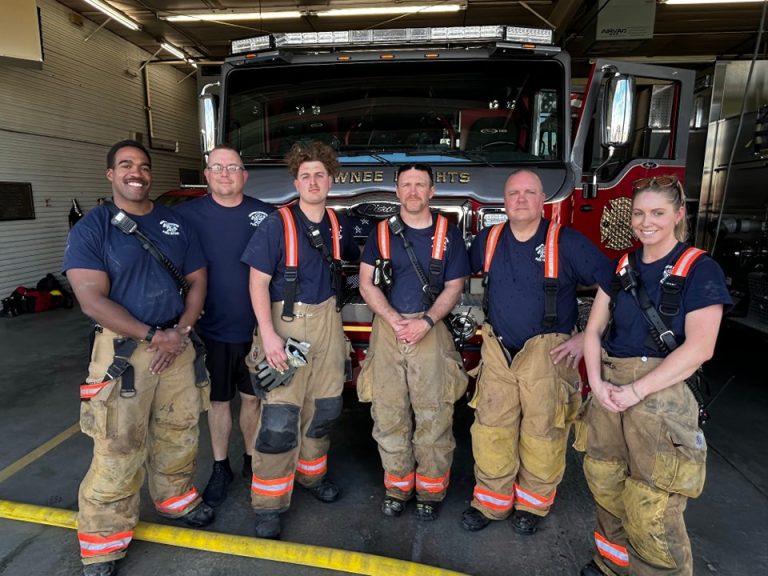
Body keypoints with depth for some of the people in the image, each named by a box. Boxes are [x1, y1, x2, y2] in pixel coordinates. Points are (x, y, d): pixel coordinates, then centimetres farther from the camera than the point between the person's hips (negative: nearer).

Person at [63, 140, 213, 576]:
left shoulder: (178, 224, 8)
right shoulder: (91, 228, -4)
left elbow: (197, 281, 8)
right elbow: (93, 299, -13)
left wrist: (181, 331, -7)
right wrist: (153, 336, -18)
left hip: (177, 344, 4)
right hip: (123, 350, -4)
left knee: (180, 434, 15)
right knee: (118, 450, 1)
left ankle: (176, 498, 39)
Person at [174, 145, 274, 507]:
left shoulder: (265, 214, 0)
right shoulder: (187, 214, -4)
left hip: (256, 328, 1)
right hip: (212, 329, -1)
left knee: (253, 398, 14)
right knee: (219, 400, 13)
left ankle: (252, 460, 34)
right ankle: (220, 468, 31)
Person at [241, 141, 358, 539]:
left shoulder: (339, 225, 6)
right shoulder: (277, 224, -10)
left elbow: (355, 257, 28)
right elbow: (258, 282, -11)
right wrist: (268, 334, -18)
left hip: (327, 321, 6)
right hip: (285, 322, -5)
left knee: (324, 407, 15)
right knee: (280, 416, -4)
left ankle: (311, 474, 37)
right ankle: (268, 504, 12)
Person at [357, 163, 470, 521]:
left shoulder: (448, 234, 6)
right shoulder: (381, 232, 9)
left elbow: (453, 287, 4)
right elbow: (367, 283, 3)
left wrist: (426, 322, -12)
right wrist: (395, 320, -11)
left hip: (431, 329, -1)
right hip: (387, 329, 1)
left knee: (434, 415, 0)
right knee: (389, 413, 4)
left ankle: (430, 491, 18)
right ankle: (397, 486, 21)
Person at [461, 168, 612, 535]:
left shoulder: (567, 242, -9)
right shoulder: (488, 240, 3)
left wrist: (587, 338, -10)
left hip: (548, 353, -3)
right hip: (497, 350, 3)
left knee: (542, 434, 8)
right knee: (491, 430, 9)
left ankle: (531, 505, 31)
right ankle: (491, 502, 28)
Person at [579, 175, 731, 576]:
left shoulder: (700, 270, -5)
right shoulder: (622, 266, 11)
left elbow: (699, 347, -14)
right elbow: (594, 328, 9)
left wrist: (636, 390, -17)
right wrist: (597, 382, -5)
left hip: (661, 395, -5)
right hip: (608, 392, 5)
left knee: (651, 509, -2)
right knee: (606, 488, 13)